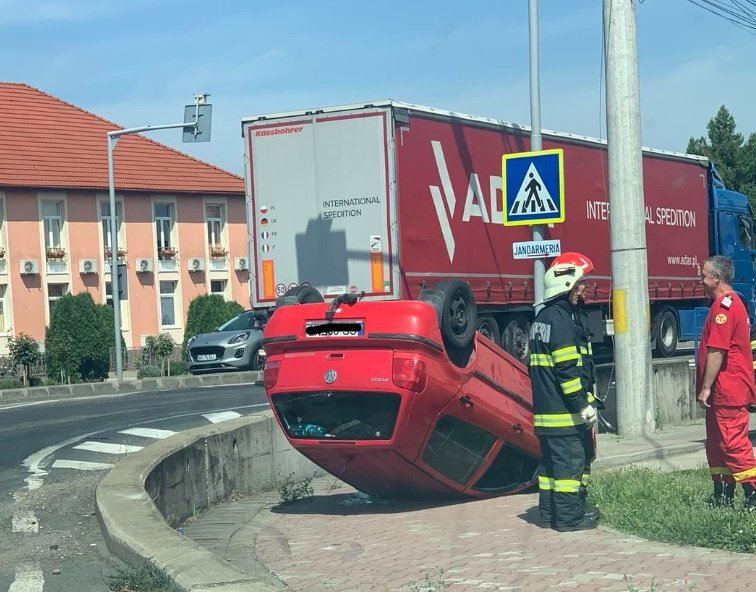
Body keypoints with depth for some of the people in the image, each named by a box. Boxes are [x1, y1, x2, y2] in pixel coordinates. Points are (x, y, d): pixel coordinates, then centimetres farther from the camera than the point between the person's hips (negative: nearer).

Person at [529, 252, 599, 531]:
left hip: (545, 407, 10)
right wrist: (584, 405, -17)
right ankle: (569, 516, -2)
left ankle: (549, 512, 19)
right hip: (565, 411, -10)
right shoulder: (562, 319, -16)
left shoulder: (543, 317, 16)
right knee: (570, 460, -5)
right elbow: (567, 369, -21)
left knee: (551, 460, 13)